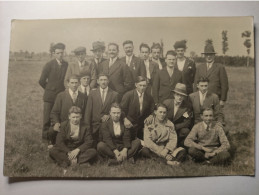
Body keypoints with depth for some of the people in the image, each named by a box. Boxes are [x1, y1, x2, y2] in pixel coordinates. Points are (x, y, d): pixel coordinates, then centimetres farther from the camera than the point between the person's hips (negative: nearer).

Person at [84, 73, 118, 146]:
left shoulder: (114, 94, 3)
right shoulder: (92, 93, 4)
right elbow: (88, 110, 2)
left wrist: (109, 115, -11)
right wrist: (87, 126, -3)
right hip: (95, 126, 0)